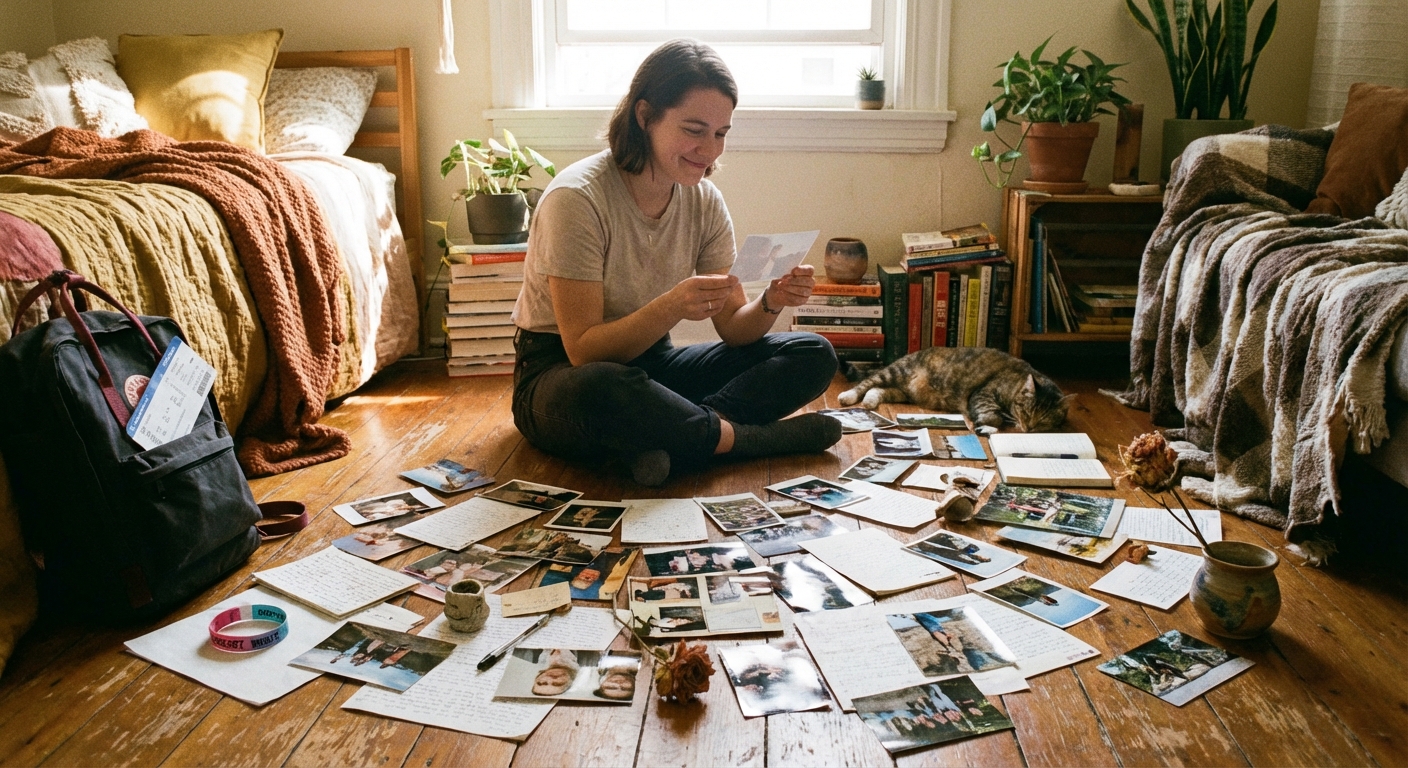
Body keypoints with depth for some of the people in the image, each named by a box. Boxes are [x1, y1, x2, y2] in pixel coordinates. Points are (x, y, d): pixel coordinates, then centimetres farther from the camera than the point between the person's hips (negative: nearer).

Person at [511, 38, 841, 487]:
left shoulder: (705, 202, -2)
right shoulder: (576, 198, -20)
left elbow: (733, 329, -2)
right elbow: (584, 351, -23)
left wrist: (770, 303, -24)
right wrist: (671, 307, -38)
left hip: (651, 363, 6)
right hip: (563, 375, -6)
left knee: (814, 356, -8)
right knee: (604, 389, -43)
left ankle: (668, 434, -26)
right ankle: (748, 438, -19)